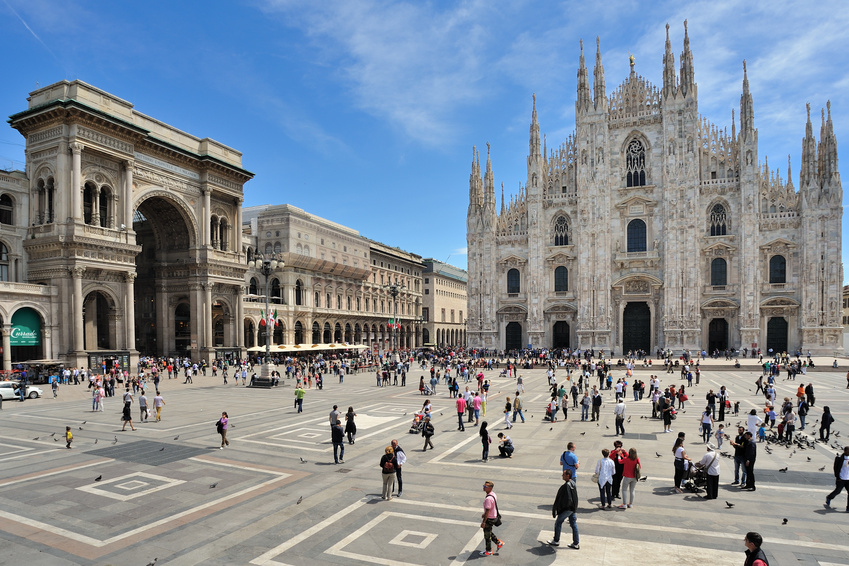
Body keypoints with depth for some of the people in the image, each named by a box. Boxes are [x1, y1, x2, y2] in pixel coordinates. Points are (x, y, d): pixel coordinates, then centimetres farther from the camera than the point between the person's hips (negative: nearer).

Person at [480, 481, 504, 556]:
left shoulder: (488, 498, -30)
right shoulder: (493, 494, 1)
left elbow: (487, 511, -27)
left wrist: (483, 522, -20)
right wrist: (484, 514, 25)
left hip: (489, 519, -9)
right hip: (494, 516, 9)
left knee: (487, 534, 8)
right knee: (489, 532, 25)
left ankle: (488, 551, 24)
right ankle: (499, 542, 33)